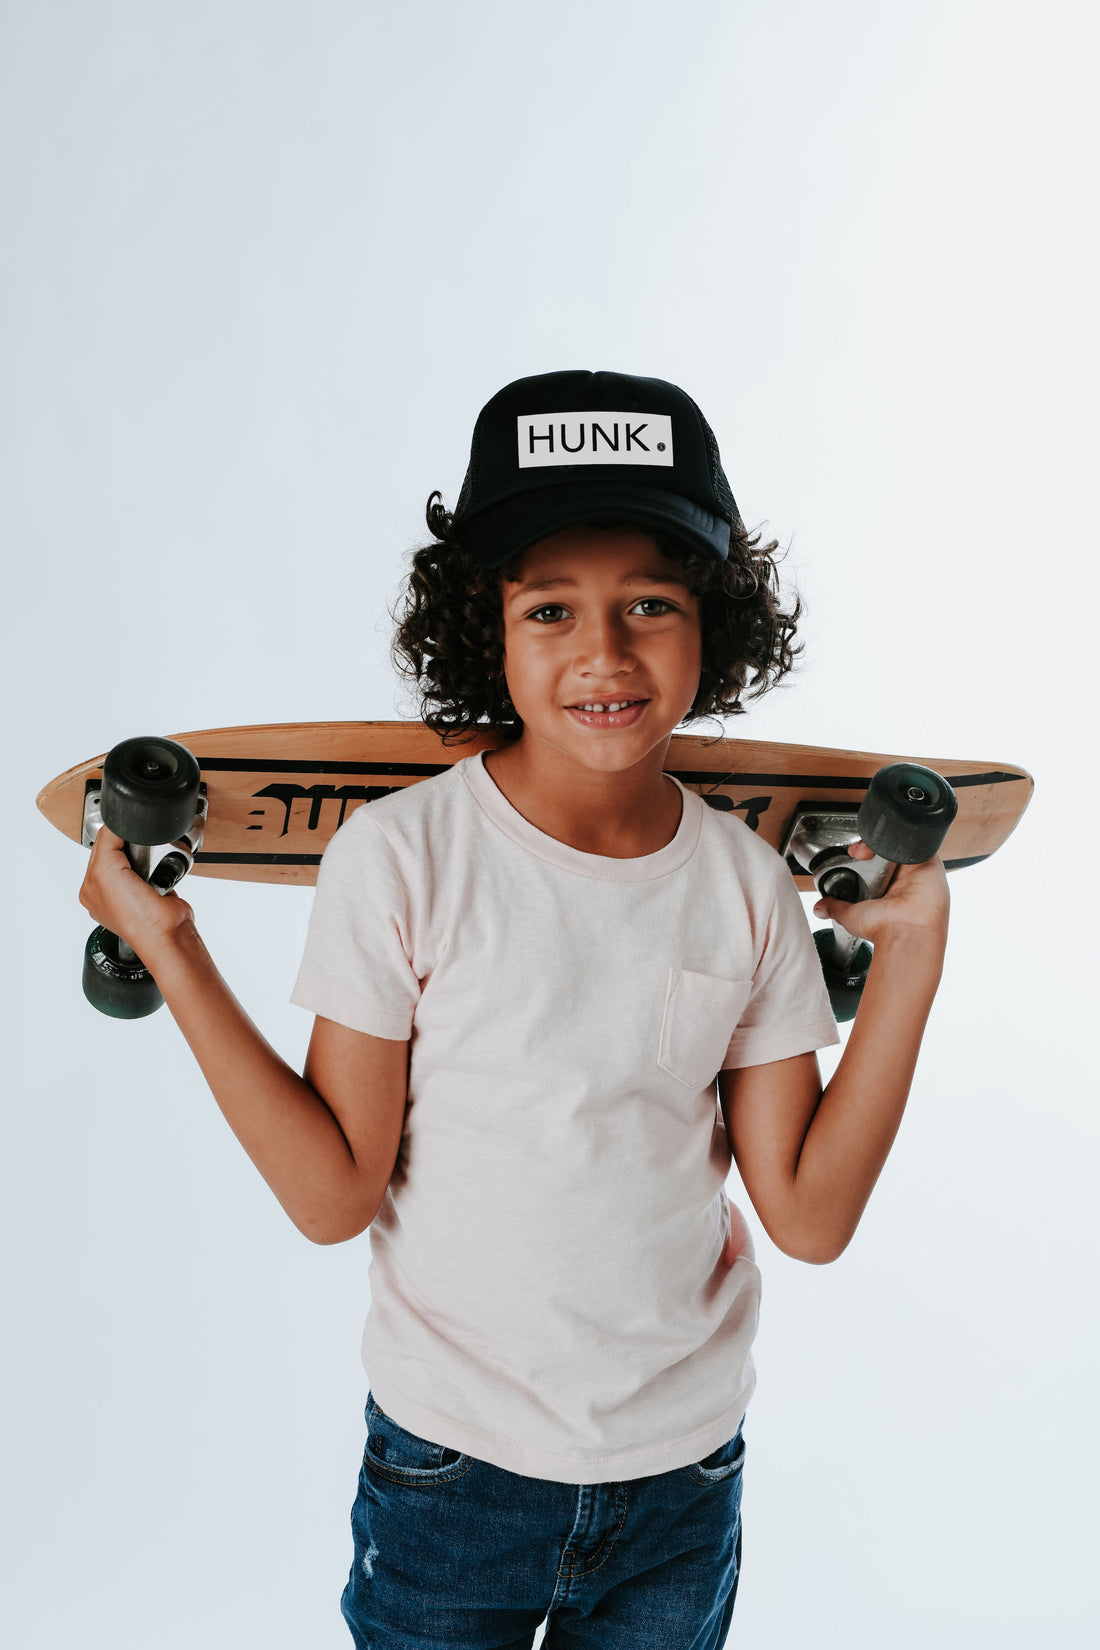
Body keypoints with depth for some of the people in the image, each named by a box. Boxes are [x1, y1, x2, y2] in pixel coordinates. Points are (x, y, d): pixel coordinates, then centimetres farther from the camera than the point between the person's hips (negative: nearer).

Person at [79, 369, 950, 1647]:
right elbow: (333, 1194, -14)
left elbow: (809, 1216, -6)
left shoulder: (747, 885, -6)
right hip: (453, 1472, -2)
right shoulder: (401, 858, -16)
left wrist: (912, 955, -7)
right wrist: (168, 949, -20)